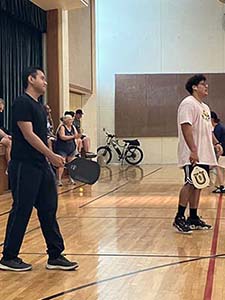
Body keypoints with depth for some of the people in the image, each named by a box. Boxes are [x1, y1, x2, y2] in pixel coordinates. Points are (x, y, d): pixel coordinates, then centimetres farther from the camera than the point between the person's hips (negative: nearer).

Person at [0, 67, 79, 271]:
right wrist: (52, 155, -18)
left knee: (48, 210, 9)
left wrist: (49, 159, 14)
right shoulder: (22, 103, -11)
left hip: (42, 166, 9)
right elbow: (28, 135, -18)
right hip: (24, 167, -9)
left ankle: (55, 256, 16)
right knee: (21, 212, -2)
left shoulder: (40, 107, 17)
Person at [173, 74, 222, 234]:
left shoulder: (205, 107, 21)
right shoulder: (188, 104, -10)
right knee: (190, 184, -13)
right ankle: (179, 218, -8)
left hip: (204, 155, 9)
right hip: (193, 156, -9)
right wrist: (193, 150, -27)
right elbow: (186, 127, -20)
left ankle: (194, 218, 15)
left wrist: (216, 143, 11)